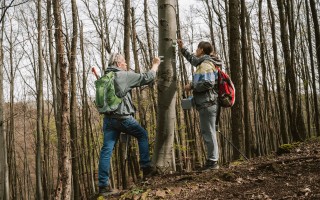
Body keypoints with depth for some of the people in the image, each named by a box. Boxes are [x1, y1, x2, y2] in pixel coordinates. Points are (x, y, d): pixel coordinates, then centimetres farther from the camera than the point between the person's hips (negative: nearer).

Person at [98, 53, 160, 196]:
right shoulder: (125, 75, -6)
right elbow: (147, 78, 1)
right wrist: (155, 65, 15)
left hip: (108, 118, 6)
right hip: (123, 117, -6)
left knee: (106, 150, 2)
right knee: (142, 135, 17)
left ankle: (103, 185, 1)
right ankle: (146, 168, 15)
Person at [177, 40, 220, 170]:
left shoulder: (206, 64, -12)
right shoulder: (203, 62, 18)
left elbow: (208, 83, -24)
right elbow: (193, 59, 40)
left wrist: (191, 86, -13)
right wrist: (182, 48, 38)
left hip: (207, 103, -10)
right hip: (206, 103, 10)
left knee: (208, 132, -7)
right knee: (207, 132, 13)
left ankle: (212, 161, -3)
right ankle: (212, 160, 18)